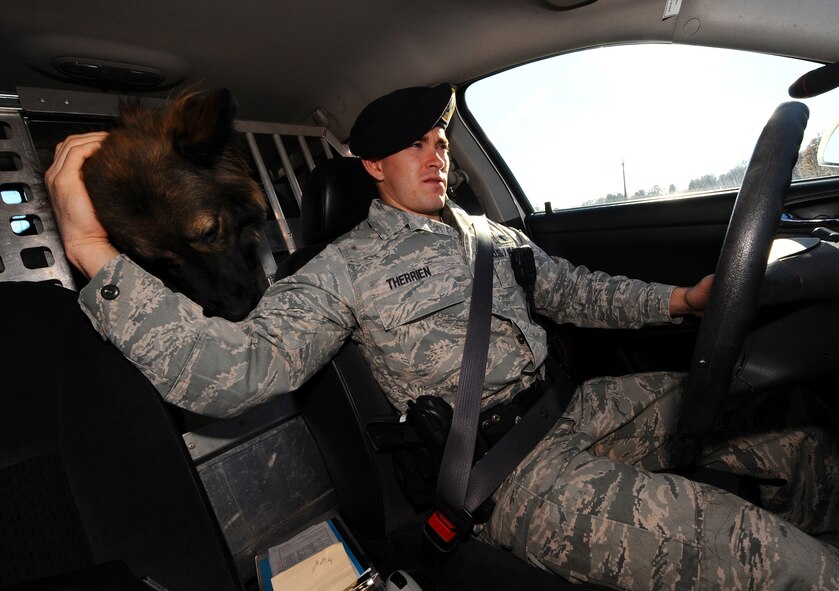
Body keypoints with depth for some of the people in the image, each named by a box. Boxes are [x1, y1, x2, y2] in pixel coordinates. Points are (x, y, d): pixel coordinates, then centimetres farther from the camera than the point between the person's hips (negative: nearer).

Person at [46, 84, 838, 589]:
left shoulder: (495, 236, 17)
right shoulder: (346, 267, -4)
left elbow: (574, 291, 22)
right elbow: (234, 370, -14)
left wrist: (678, 299, 9)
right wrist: (95, 253, -23)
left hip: (575, 408, 8)